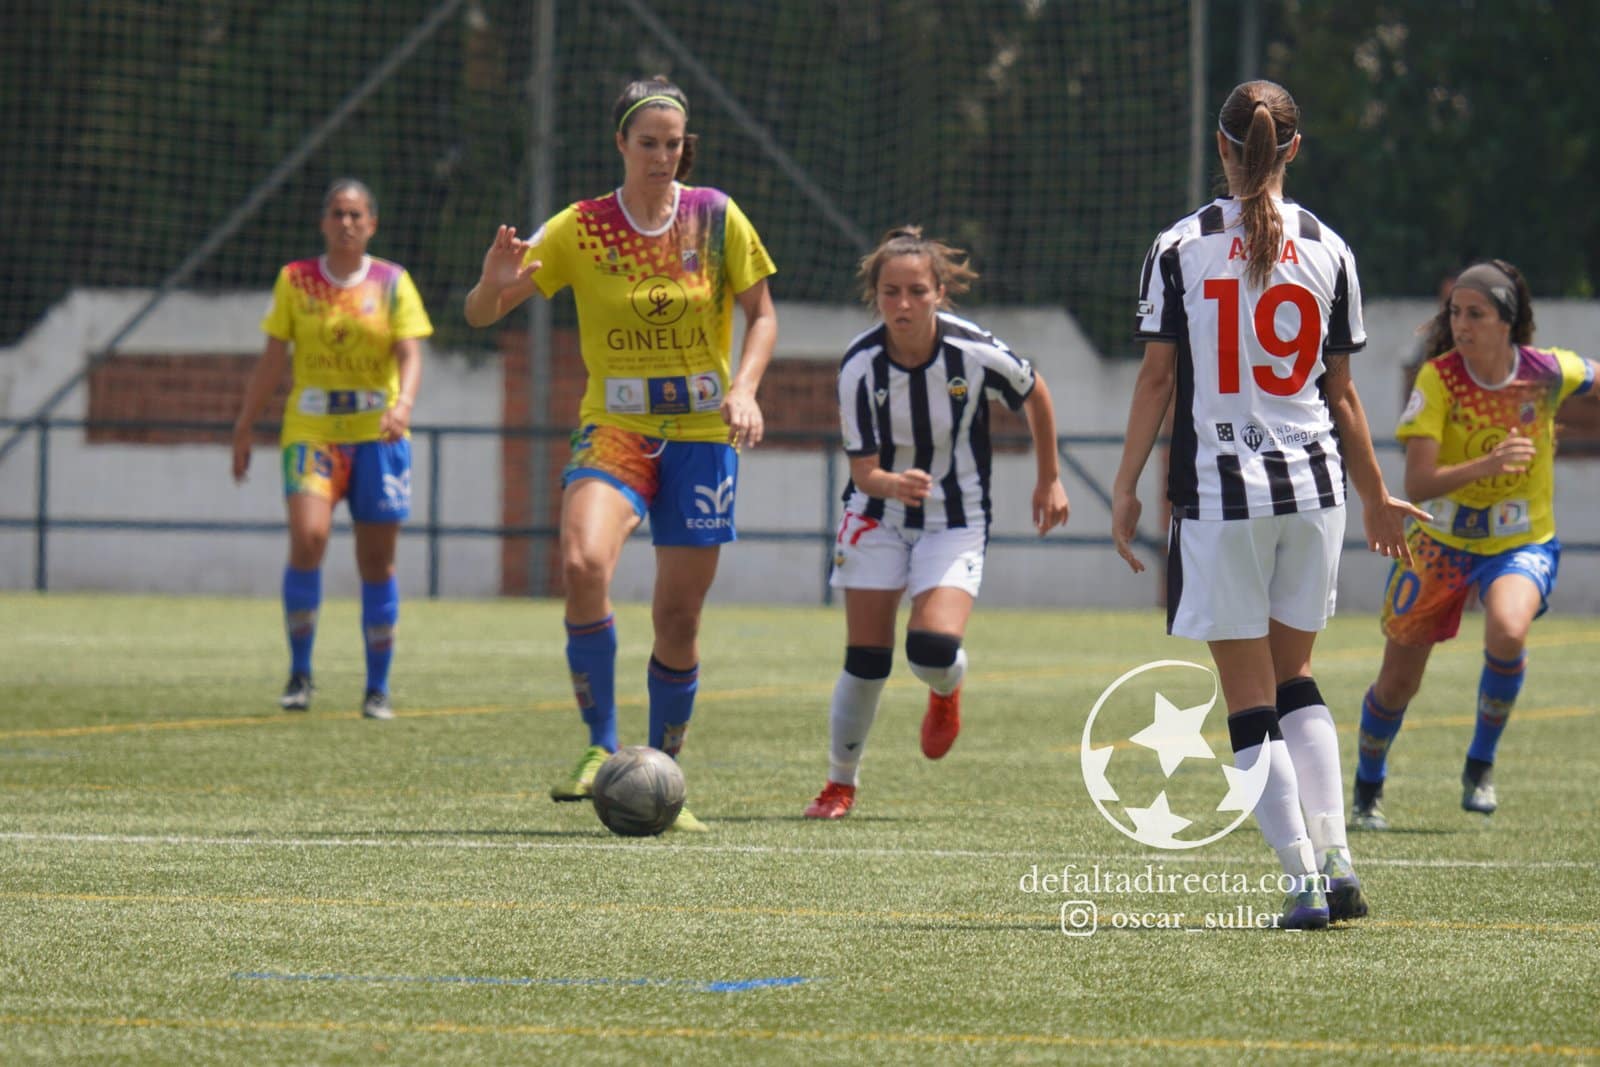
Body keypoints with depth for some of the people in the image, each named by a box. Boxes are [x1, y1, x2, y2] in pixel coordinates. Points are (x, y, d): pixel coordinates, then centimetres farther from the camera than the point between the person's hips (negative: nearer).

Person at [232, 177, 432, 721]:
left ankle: (378, 687, 13)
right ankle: (299, 672, -8)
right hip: (310, 430, -1)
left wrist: (404, 403, -24)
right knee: (307, 537, -21)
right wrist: (245, 426, 7)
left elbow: (410, 354, -4)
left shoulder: (393, 283, 4)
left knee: (377, 562, 2)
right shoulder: (295, 280, 6)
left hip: (376, 432, 1)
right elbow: (272, 360, 9)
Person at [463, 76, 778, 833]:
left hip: (701, 434, 1)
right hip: (614, 429, -1)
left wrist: (744, 387, -11)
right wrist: (496, 285, -26)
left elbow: (761, 315, 7)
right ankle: (601, 749, -16)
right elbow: (480, 314, -2)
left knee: (679, 616, 3)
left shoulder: (716, 218, -2)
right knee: (583, 563, -28)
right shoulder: (580, 230, -3)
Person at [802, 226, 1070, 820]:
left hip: (956, 521, -1)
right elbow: (863, 471, -17)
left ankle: (946, 693, 20)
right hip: (878, 519, 1)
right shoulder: (860, 367, -19)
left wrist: (1049, 479, 10)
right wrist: (894, 485, -41)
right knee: (865, 660, -3)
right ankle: (840, 785, 18)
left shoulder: (976, 354, -21)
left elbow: (1035, 395, 1)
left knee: (933, 650, -20)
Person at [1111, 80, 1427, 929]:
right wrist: (1377, 499, 17)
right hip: (1312, 481, 3)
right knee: (1295, 680, 18)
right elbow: (1341, 393, 6)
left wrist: (1126, 486, 3)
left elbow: (1156, 378, -4)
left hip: (1218, 490, -3)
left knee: (1249, 698, 2)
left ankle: (1303, 880, -3)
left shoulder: (1178, 247, -4)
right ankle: (1335, 859, 8)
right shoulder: (1327, 251, 3)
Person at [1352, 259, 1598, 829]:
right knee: (1397, 683, 7)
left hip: (1522, 544, 0)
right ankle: (1367, 791, 36)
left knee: (1508, 631, -32)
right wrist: (1487, 465, -42)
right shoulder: (1438, 378, -20)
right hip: (1441, 543, 0)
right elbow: (1418, 483, -27)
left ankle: (1481, 763, -9)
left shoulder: (1548, 371, -14)